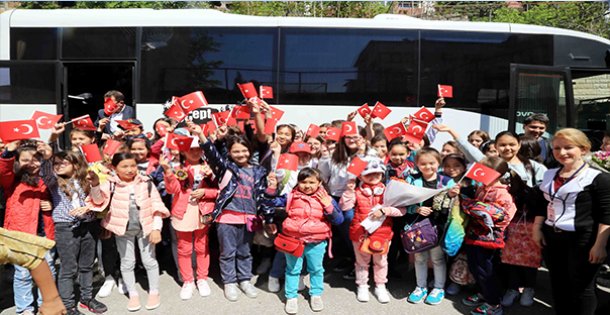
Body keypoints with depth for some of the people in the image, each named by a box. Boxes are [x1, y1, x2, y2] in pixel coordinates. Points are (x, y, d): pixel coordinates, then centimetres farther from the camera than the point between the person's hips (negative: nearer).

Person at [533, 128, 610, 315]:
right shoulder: (550, 175, 9)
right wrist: (537, 228, 10)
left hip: (582, 240, -6)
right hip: (551, 238, 6)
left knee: (581, 288, 8)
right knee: (557, 286, 17)